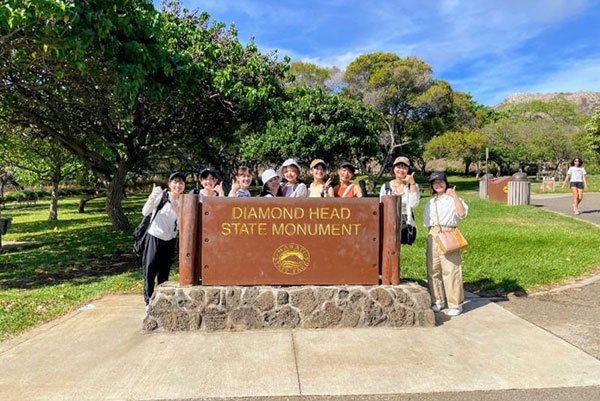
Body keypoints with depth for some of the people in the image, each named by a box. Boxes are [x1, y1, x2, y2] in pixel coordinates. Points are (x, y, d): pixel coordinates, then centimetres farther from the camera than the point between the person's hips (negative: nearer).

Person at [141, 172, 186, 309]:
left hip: (170, 240, 4)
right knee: (150, 269, -3)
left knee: (164, 271, 12)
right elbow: (145, 212, -16)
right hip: (154, 237, -4)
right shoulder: (162, 196, -12)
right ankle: (149, 301, 10)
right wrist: (152, 197, -30)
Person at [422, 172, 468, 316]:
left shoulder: (453, 199, 4)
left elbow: (462, 214, -14)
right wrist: (433, 234, 7)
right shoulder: (430, 203, 19)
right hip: (433, 236, 5)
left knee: (451, 270, -8)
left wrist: (455, 195, -14)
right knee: (433, 270, 4)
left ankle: (455, 304, 0)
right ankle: (438, 301, 16)